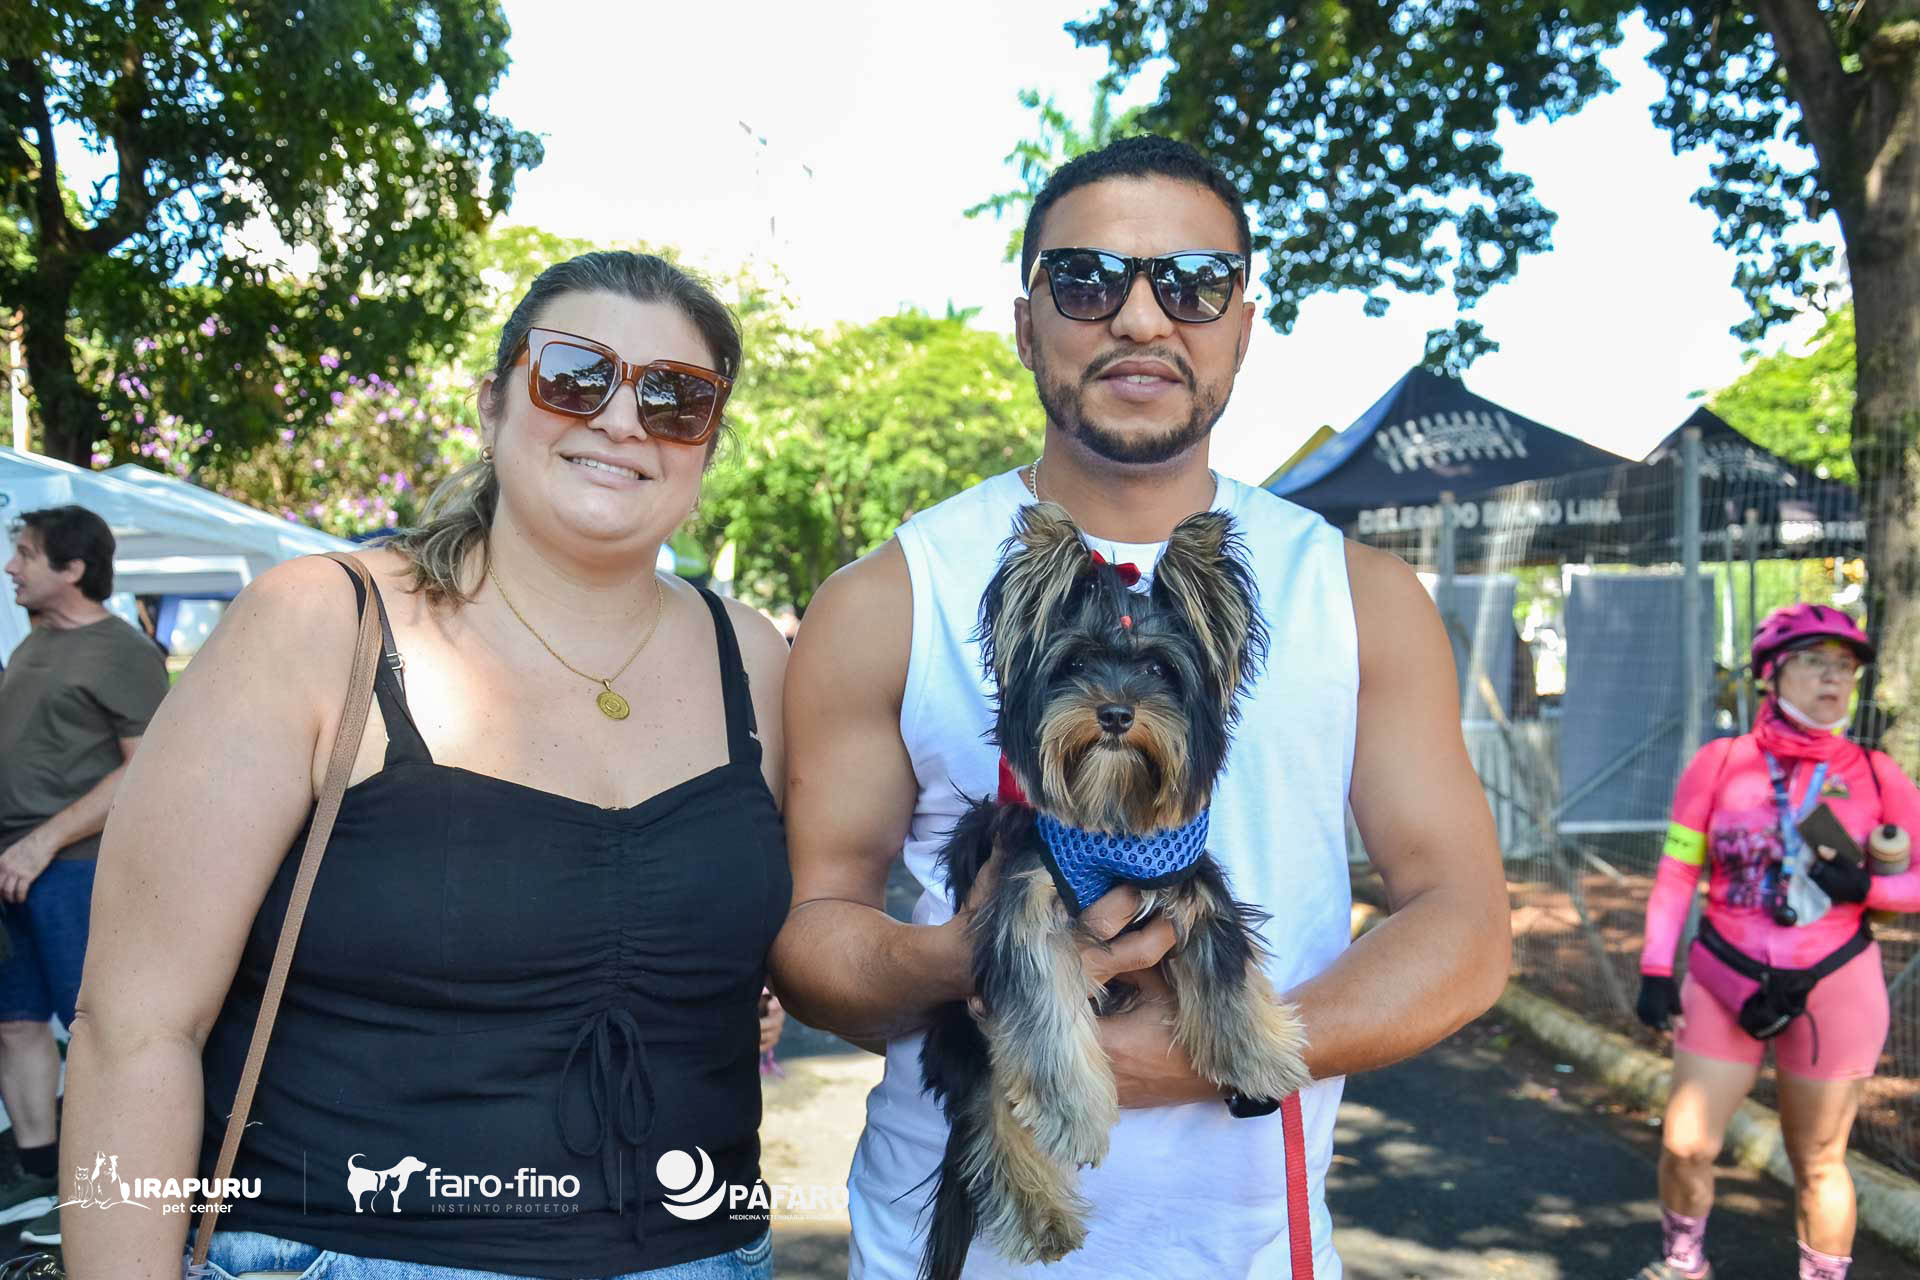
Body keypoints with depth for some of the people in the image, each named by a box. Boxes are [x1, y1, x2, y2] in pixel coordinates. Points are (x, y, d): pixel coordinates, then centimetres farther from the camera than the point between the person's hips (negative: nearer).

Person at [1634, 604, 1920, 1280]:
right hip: (1724, 981, 1)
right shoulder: (1719, 762, -4)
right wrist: (1655, 968, -6)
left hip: (1833, 989, 0)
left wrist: (1864, 886, -17)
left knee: (1818, 1161, 11)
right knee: (1685, 1145, 5)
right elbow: (1676, 872, -1)